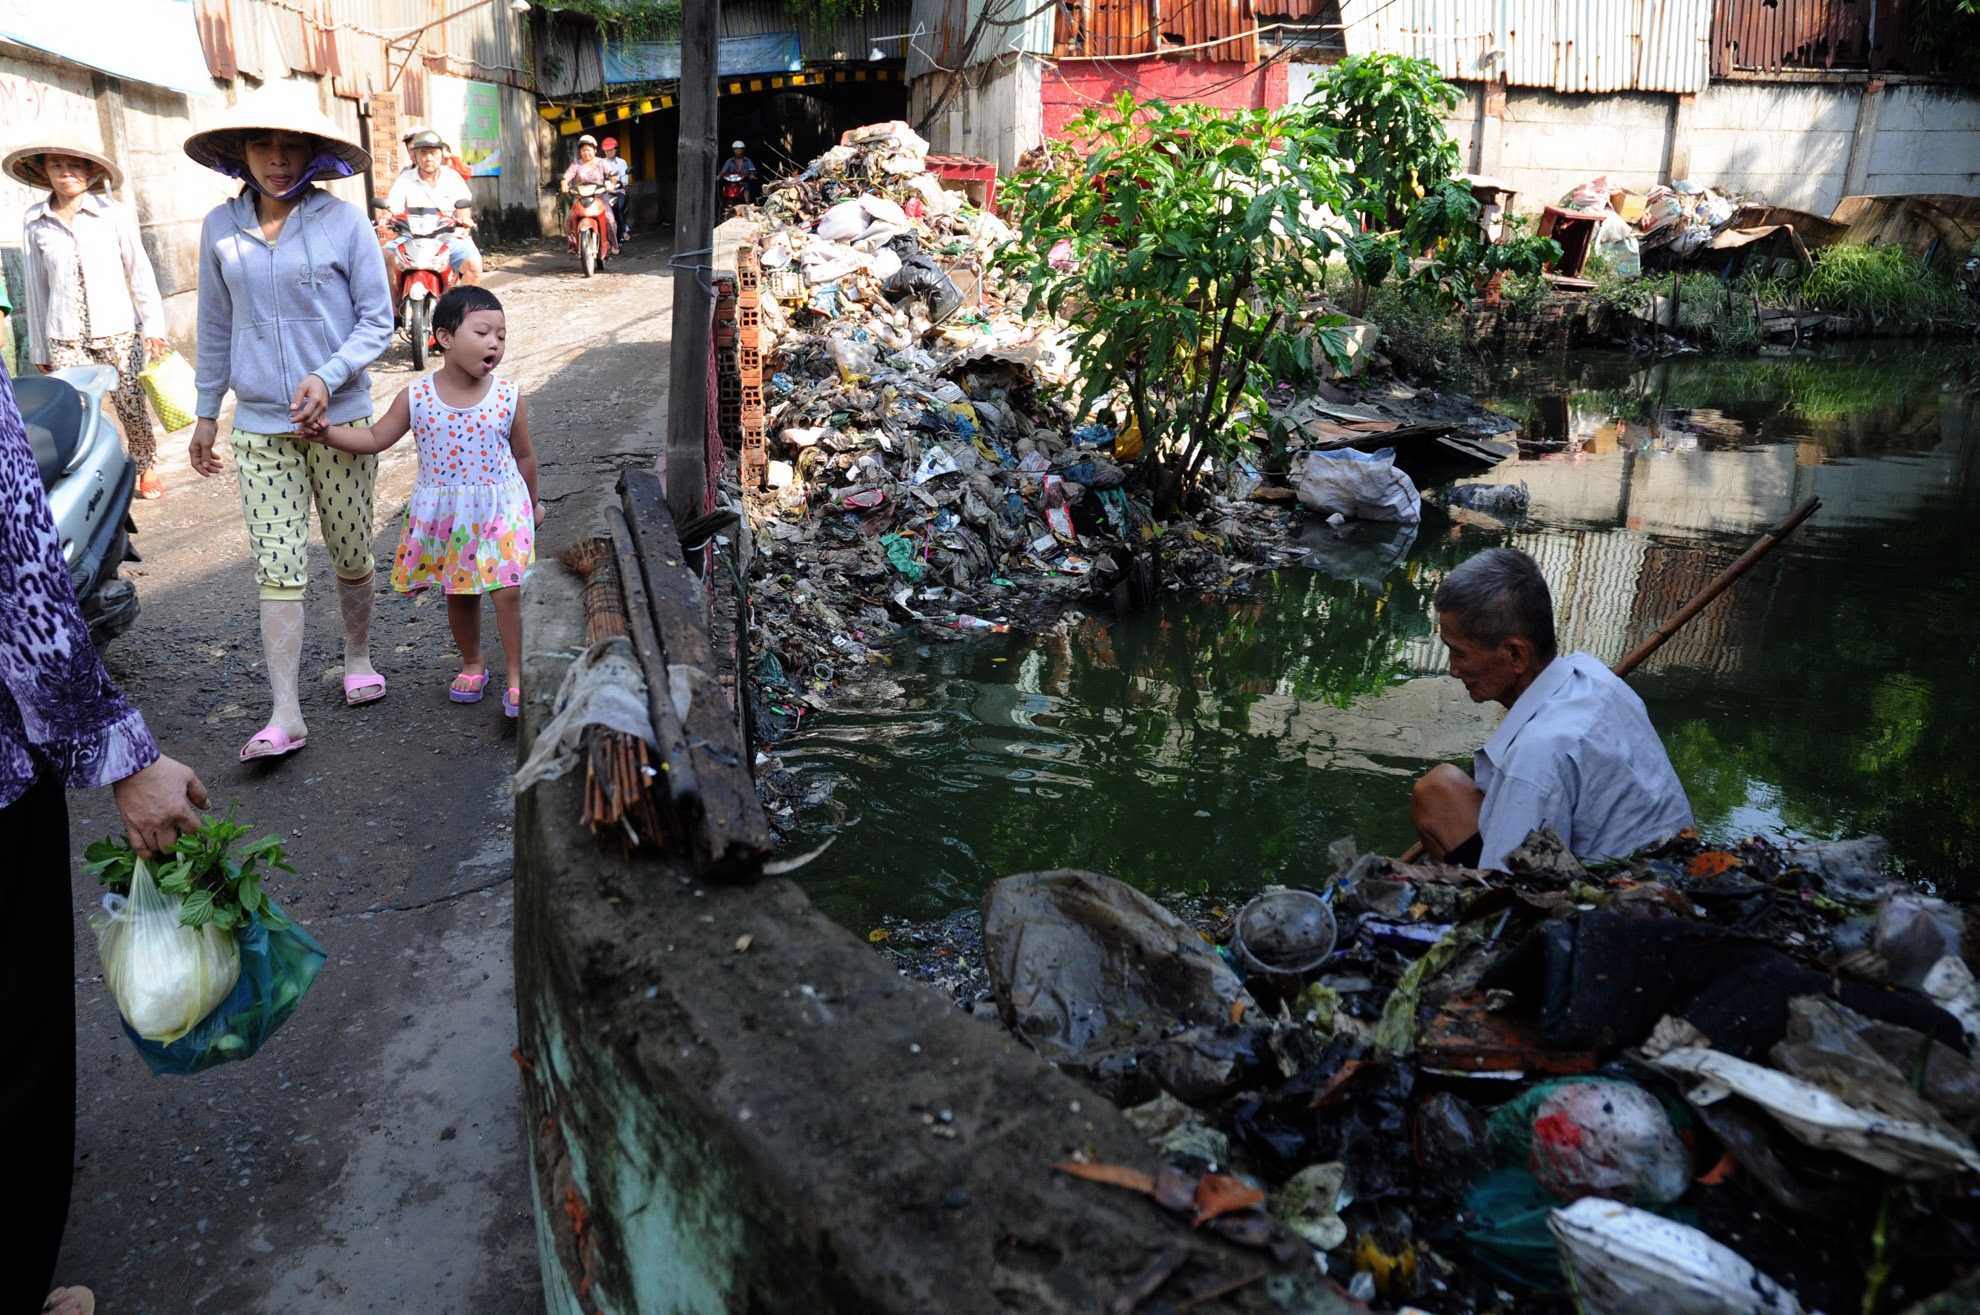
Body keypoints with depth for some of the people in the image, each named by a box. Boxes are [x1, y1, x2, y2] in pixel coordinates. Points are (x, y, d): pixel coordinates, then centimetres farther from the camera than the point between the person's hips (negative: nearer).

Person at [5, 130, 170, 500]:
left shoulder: (114, 214, -2)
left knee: (131, 406, 4)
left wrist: (153, 326, 1)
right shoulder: (34, 222, 4)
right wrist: (38, 348, 12)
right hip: (65, 339, 2)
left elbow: (139, 271, 3)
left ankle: (147, 468, 24)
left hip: (118, 332, -1)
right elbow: (37, 286, 9)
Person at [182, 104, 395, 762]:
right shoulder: (220, 228, 4)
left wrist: (329, 376, -17)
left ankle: (358, 657, 34)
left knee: (351, 555, 9)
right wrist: (206, 412, 16)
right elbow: (216, 326, 13)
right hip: (259, 425, 2)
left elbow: (377, 319, -2)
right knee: (276, 567, -3)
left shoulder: (344, 222, -4)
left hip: (340, 416, -1)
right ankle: (285, 715, -2)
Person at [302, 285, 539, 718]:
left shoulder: (508, 397, -8)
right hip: (443, 514, 2)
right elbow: (376, 439, 1)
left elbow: (523, 456, 4)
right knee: (459, 596, 14)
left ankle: (516, 677, 7)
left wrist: (531, 505, 13)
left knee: (508, 592, -7)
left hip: (500, 508, -2)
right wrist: (328, 433, -13)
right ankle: (472, 665, 35)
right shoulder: (416, 398, -7)